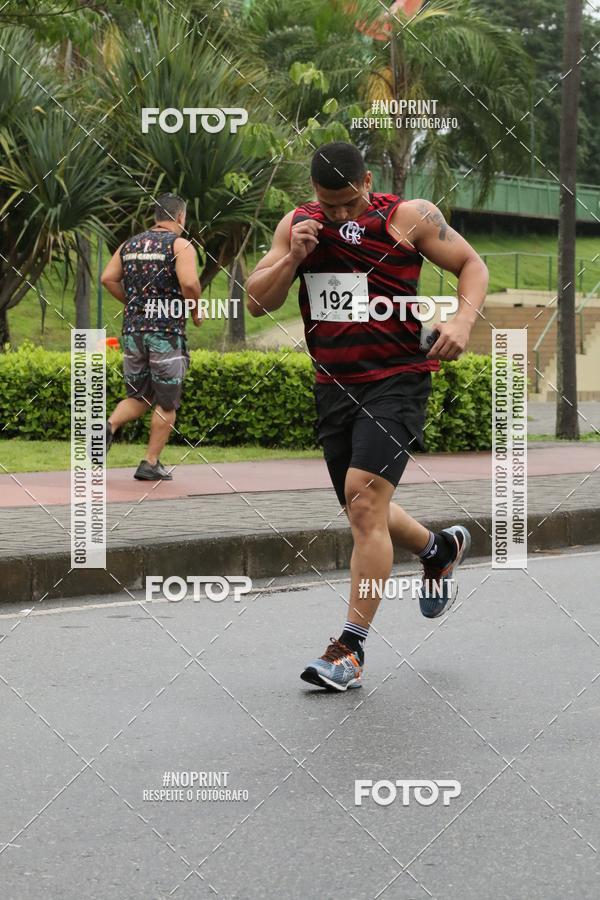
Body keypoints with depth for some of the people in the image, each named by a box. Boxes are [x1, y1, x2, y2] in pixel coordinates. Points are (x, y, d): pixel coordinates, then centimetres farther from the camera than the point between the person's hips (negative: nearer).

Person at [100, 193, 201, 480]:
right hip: (167, 330, -5)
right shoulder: (180, 245, -5)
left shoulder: (130, 244, 12)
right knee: (166, 403, 7)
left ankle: (110, 425, -11)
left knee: (138, 397, 17)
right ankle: (151, 463, 7)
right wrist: (195, 310, -2)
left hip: (133, 329, 5)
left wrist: (134, 303, 15)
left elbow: (108, 278, 5)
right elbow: (189, 283, -20)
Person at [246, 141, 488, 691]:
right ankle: (441, 548, 48)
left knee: (365, 498, -19)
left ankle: (351, 648, -15)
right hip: (334, 385, 6)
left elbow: (472, 265, 2)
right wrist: (291, 258, -14)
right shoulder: (297, 225, 5)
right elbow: (258, 303, 4)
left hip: (396, 381, -6)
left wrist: (463, 321, -15)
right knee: (364, 511, 16)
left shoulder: (410, 217, -6)